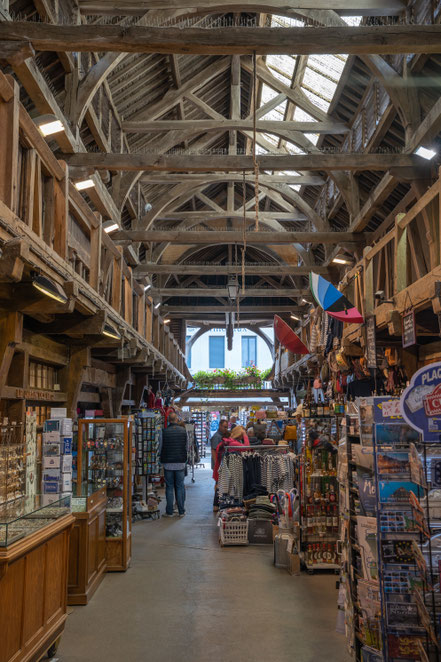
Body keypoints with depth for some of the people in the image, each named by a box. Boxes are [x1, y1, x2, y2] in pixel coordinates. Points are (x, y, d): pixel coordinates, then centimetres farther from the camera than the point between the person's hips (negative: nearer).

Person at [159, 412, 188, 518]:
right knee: (180, 487, 8)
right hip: (181, 463, 1)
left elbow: (161, 447, 0)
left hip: (168, 463, -1)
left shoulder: (164, 431, -7)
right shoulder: (183, 431, -3)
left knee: (169, 487, 5)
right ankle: (181, 511, 11)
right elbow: (186, 447, 5)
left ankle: (169, 512, 8)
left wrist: (162, 461, 15)